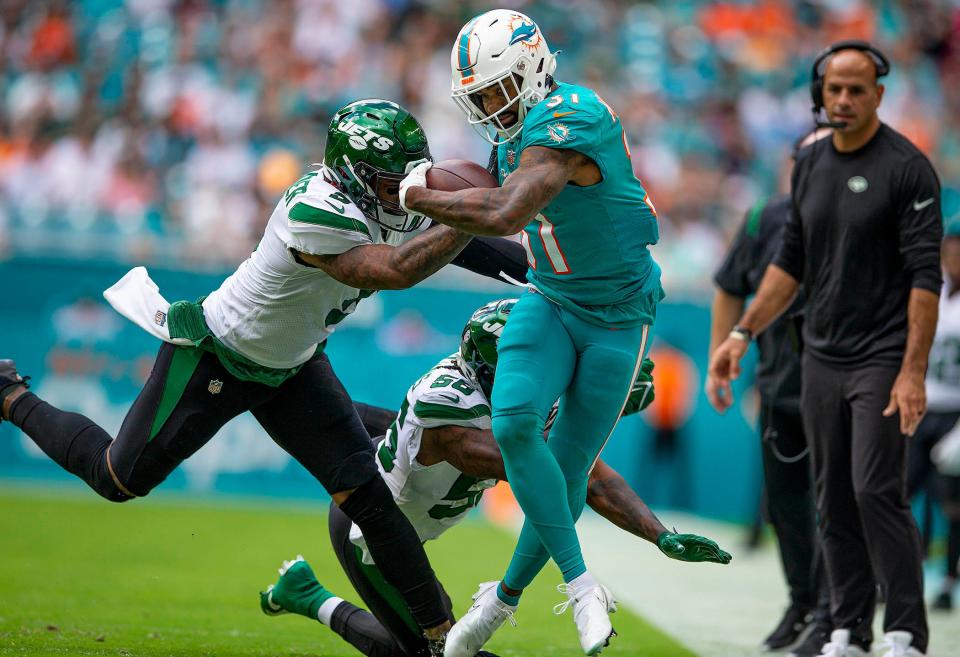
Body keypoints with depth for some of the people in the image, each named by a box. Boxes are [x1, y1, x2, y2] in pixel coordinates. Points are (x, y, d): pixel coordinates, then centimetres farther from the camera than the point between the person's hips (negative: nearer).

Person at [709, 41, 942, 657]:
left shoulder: (908, 168, -11)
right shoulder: (810, 165, 10)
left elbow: (925, 276, -14)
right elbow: (791, 262, 19)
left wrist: (913, 372, -20)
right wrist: (742, 335, 12)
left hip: (882, 360, -6)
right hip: (822, 358, 6)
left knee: (876, 491, -13)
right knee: (835, 501, 7)